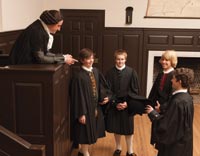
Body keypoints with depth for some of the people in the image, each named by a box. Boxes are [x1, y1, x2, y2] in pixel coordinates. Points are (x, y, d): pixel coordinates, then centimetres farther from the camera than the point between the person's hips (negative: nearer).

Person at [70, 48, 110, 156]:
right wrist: (81, 113, -18)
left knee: (90, 131, 19)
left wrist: (104, 97, -1)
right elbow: (78, 95, -19)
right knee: (85, 131, 8)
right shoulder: (78, 76, -20)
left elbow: (100, 86, 14)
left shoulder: (95, 71, 2)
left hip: (95, 106, 7)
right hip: (85, 107, -7)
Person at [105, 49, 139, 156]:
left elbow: (135, 90, -4)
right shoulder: (110, 73, -4)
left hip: (127, 104, -1)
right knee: (116, 128, 13)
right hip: (114, 105, 1)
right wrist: (115, 103, -11)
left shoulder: (131, 72, -6)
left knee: (128, 129, 7)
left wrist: (127, 102, -12)